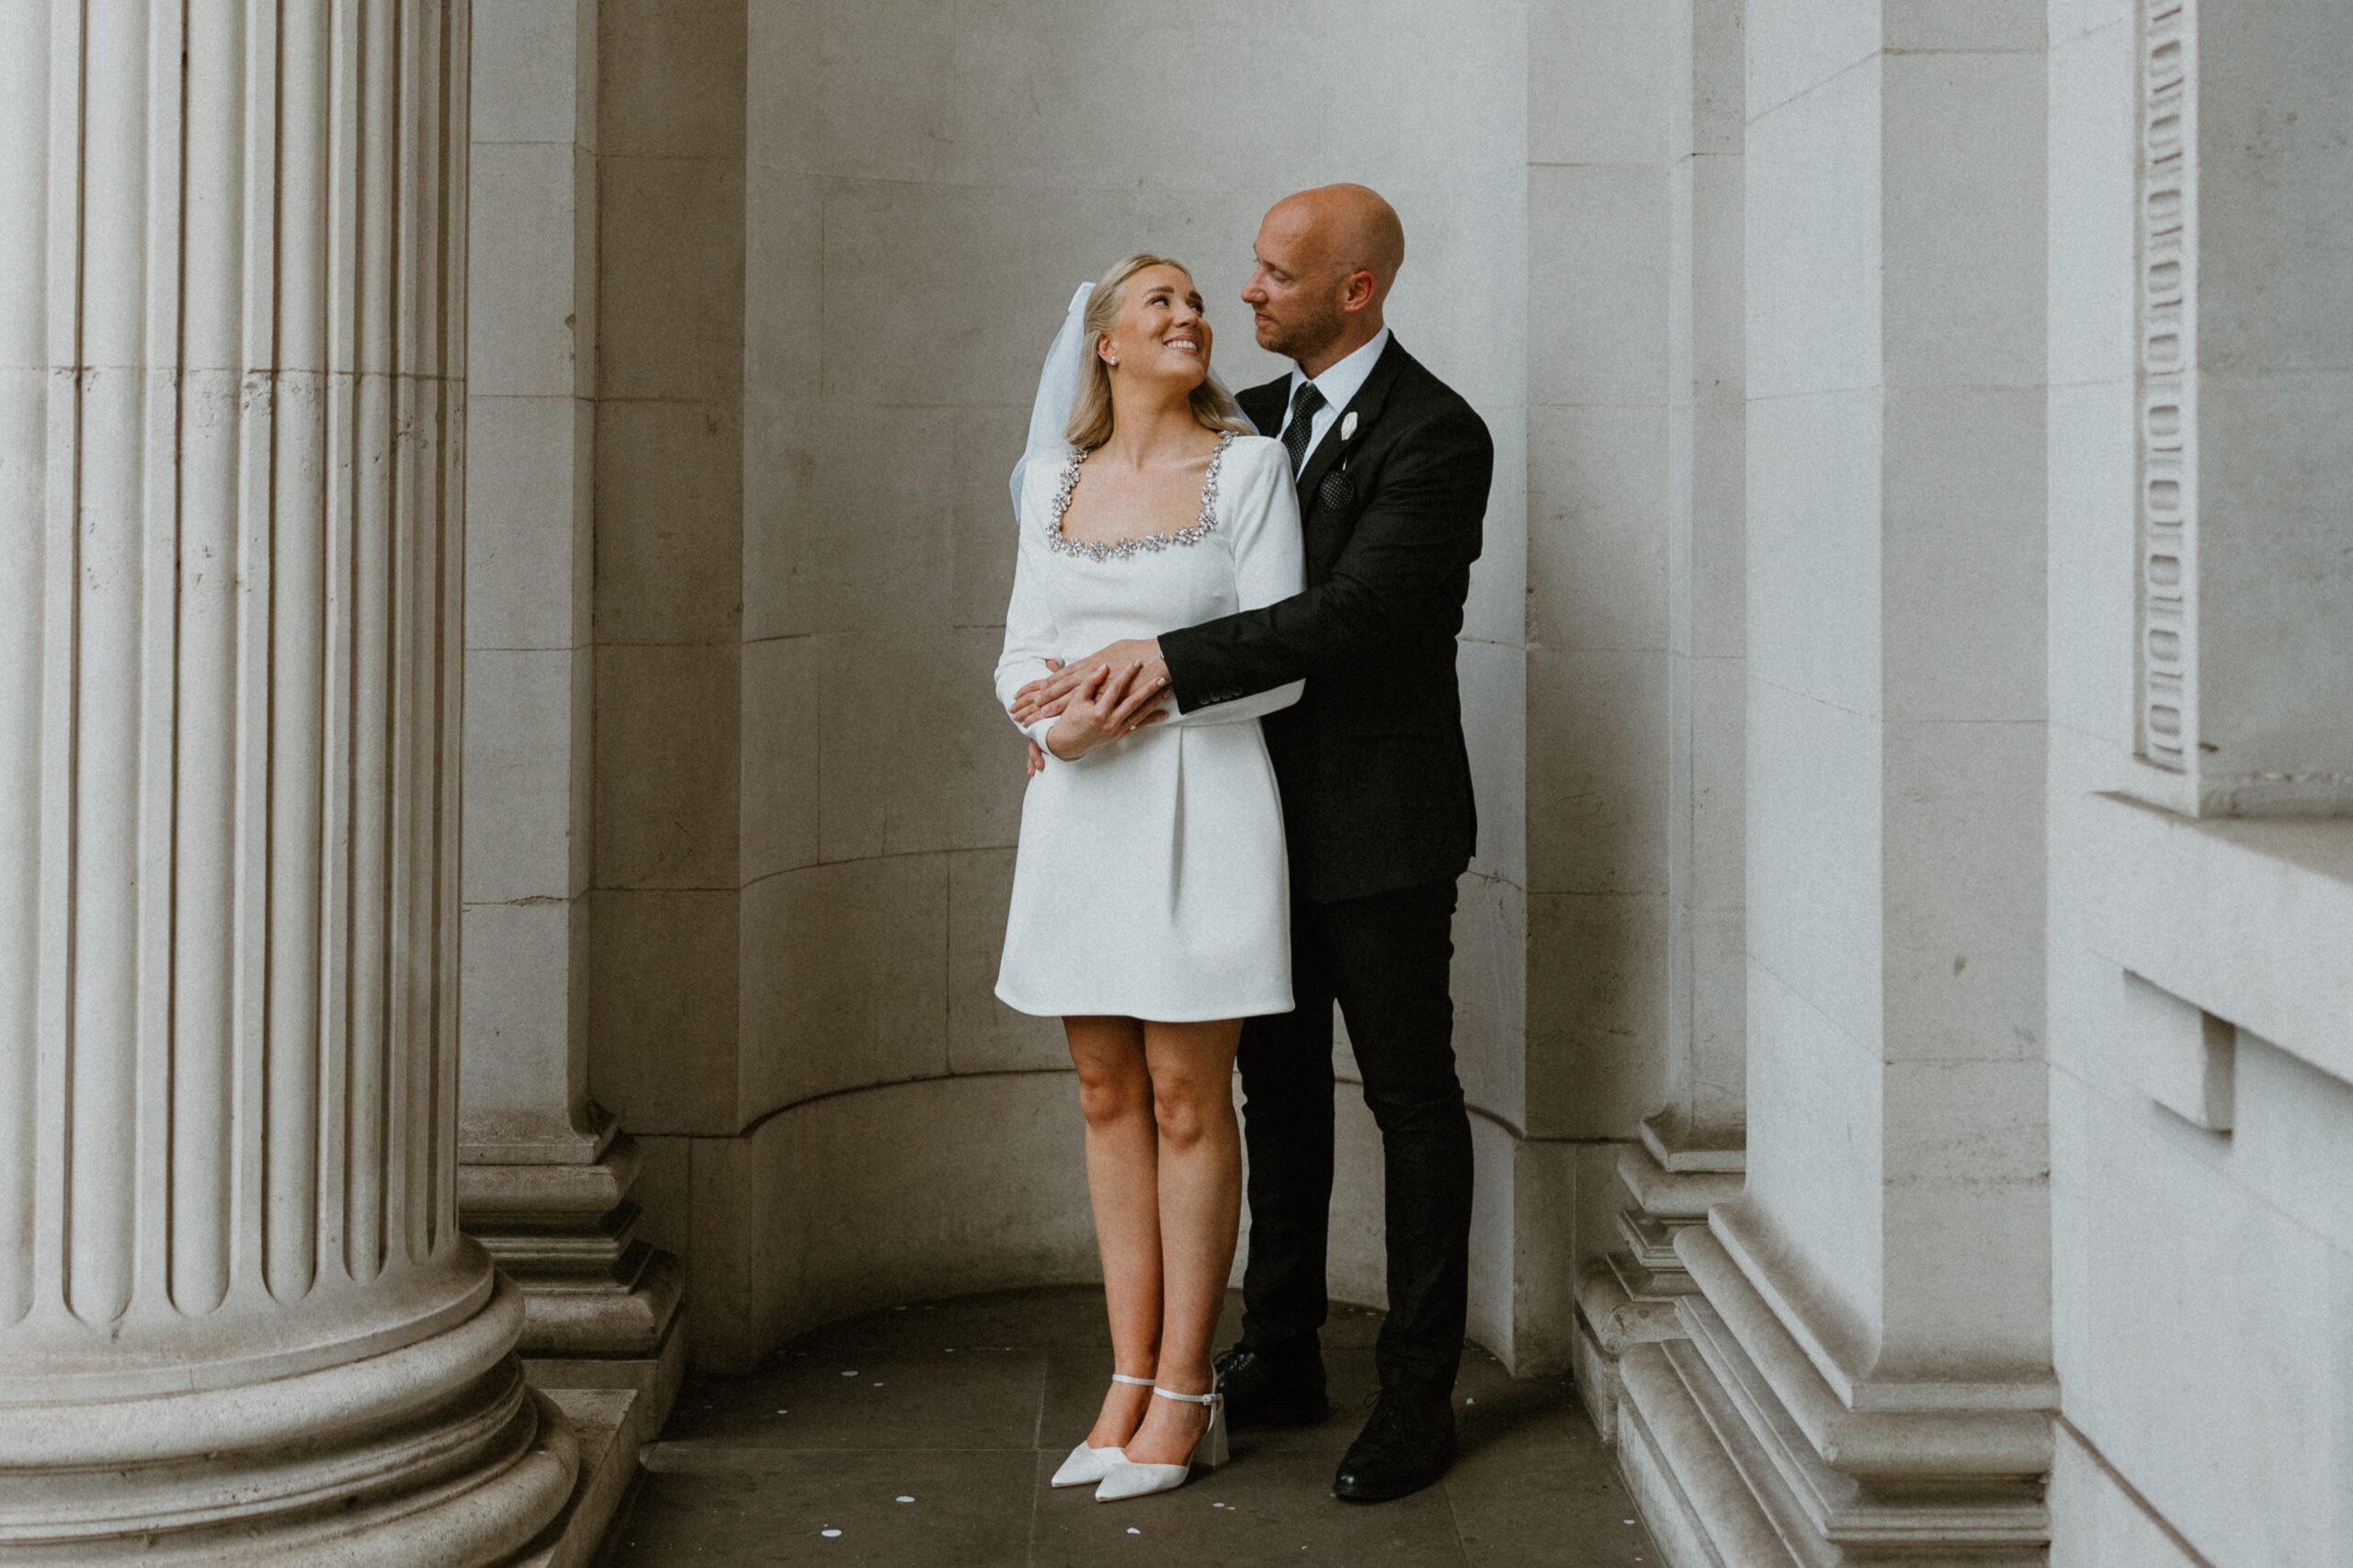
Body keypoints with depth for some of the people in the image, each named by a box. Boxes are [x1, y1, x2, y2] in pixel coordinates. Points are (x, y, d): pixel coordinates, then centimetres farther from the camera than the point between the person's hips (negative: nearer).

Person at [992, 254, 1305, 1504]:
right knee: (1108, 1095, 7)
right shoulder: (1055, 480, 11)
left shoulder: (1247, 469, -1)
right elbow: (1021, 651, 9)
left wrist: (1160, 685, -16)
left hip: (1200, 804, -4)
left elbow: (1280, 661, -5)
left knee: (1186, 1096, -1)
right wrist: (1060, 721, -11)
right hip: (1080, 804, 4)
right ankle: (1129, 1380, 15)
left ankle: (1183, 1393, 7)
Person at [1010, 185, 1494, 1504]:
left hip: (1380, 823, -7)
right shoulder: (1255, 418, 9)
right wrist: (1079, 679, -3)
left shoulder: (1436, 434, -15)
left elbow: (1353, 614, -25)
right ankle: (1282, 1358, 27)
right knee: (1280, 1086, 14)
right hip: (1271, 814, 7)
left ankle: (1422, 1394, 10)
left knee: (1410, 1097, 2)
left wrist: (1168, 659, -25)